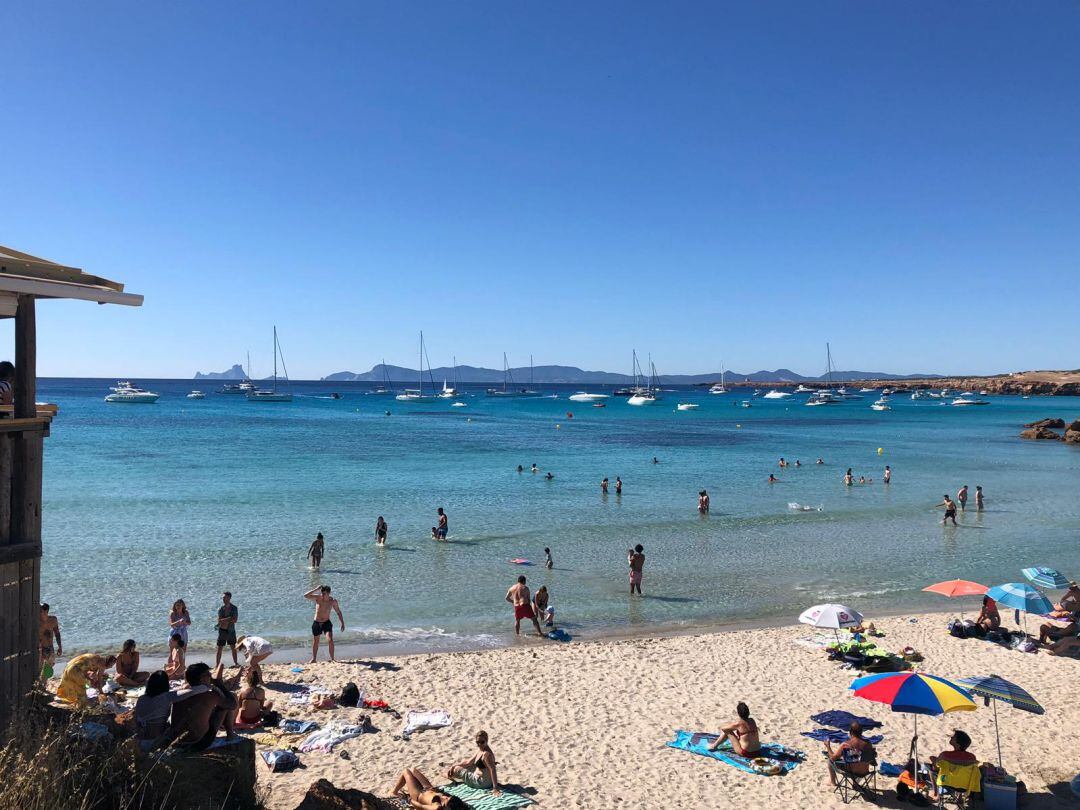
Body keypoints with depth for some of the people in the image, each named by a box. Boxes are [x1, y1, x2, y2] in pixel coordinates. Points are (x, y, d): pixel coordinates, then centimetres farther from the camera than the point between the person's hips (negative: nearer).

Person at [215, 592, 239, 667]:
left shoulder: (234, 608, -2)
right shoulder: (220, 609, -4)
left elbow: (235, 620, -11)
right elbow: (219, 621, -14)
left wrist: (223, 620, -15)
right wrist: (229, 619, -20)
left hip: (231, 630, 2)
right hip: (222, 631, -1)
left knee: (233, 647, 10)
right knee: (219, 648, -1)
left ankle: (235, 663, 20)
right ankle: (217, 664, 3)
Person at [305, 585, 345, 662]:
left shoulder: (333, 601, -10)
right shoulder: (317, 598, -12)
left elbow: (338, 612, 1)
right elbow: (305, 596, -22)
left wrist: (342, 623, -3)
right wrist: (316, 589, -26)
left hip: (326, 623, -1)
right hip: (316, 623, 1)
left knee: (330, 640, -17)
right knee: (315, 642, 13)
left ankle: (332, 659, -7)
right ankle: (313, 659, 30)